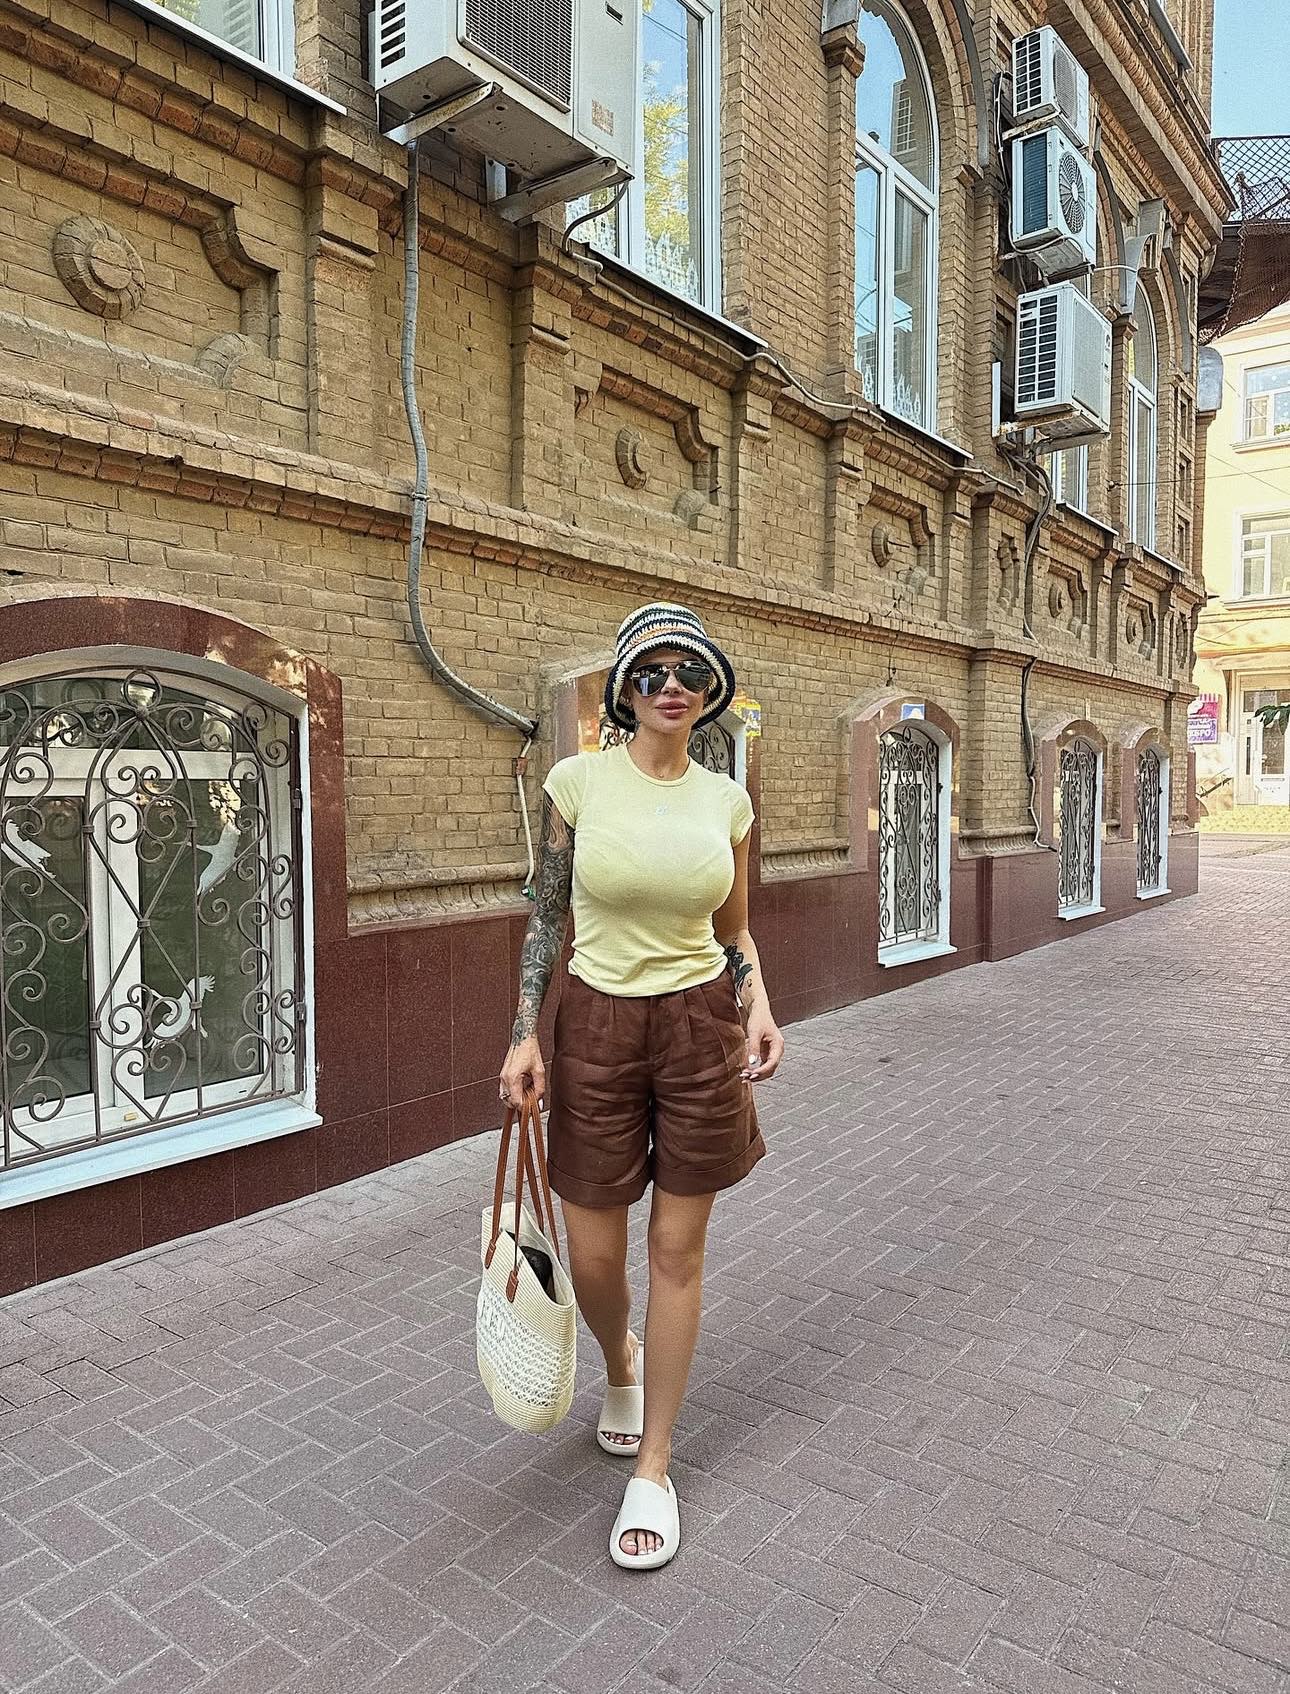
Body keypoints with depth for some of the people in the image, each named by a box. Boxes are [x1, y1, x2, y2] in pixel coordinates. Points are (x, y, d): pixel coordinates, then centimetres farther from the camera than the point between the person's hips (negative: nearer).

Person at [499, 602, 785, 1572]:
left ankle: (653, 1466, 27)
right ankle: (620, 1364, 45)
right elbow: (546, 918, 0)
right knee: (592, 1256, 8)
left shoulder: (726, 800, 1)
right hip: (598, 1026, -1)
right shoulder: (579, 781, -5)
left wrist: (758, 1007, -7)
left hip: (701, 1028, 1)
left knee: (678, 1249, 8)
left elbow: (735, 932, 10)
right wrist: (526, 1034, -6)